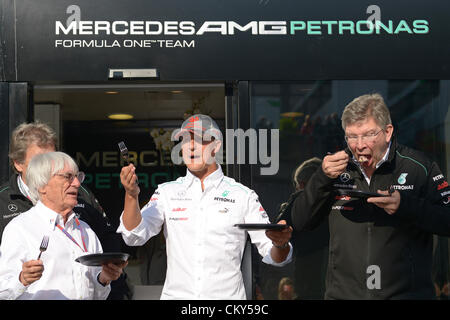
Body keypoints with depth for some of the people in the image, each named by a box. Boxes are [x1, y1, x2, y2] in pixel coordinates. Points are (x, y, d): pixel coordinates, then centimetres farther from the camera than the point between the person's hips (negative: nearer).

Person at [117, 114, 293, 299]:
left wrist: (281, 244, -15)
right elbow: (134, 237, 1)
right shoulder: (167, 192, 13)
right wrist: (131, 195, -14)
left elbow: (273, 256, 7)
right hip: (176, 294, 0)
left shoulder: (243, 195, 8)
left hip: (227, 295, 0)